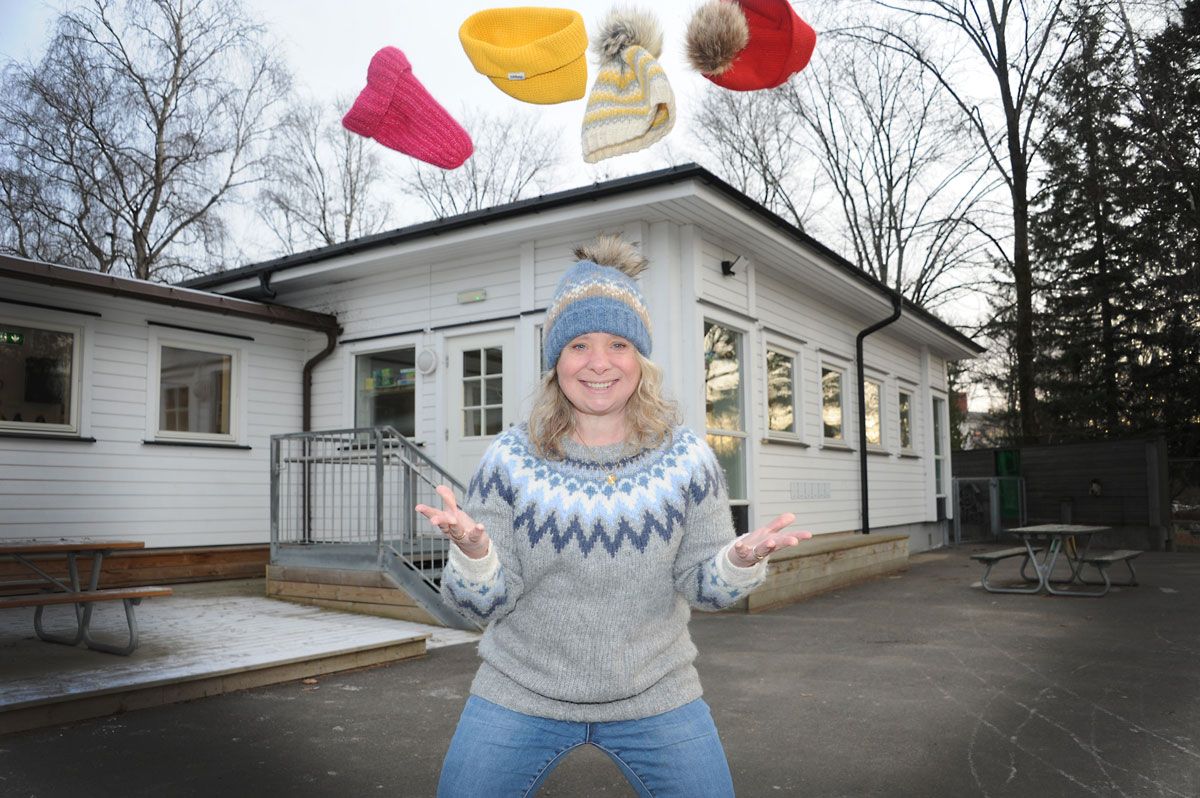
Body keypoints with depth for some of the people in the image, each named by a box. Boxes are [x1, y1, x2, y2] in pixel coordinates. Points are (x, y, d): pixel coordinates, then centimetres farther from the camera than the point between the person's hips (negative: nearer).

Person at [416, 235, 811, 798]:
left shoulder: (687, 458, -4)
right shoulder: (510, 459, -7)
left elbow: (698, 584, -3)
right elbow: (485, 602, -8)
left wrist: (742, 560, -24)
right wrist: (473, 552, -30)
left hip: (655, 697, 1)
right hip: (520, 695, 0)